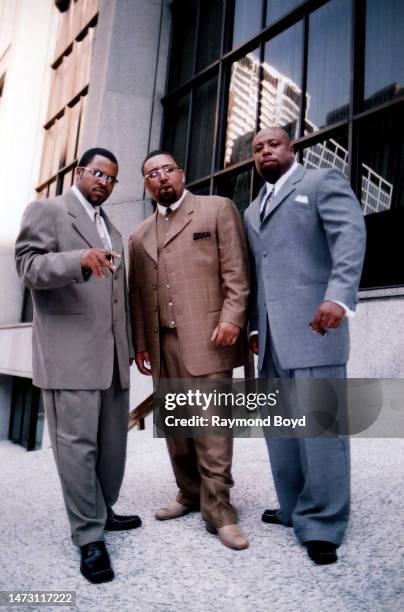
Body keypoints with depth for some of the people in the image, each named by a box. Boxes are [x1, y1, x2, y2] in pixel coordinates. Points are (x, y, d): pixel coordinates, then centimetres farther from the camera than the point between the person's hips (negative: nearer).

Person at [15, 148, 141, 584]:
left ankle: (104, 511, 29)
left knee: (112, 442, 13)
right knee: (77, 443, -4)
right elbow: (28, 265, -10)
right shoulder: (46, 211, 3)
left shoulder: (113, 231, 23)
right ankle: (89, 537, 7)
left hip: (112, 353, 7)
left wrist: (131, 345, 19)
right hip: (70, 352, -7)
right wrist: (79, 259, -28)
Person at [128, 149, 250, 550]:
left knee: (211, 427, -6)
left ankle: (217, 509, 5)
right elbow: (136, 295, 17)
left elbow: (236, 271, -2)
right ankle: (189, 495, 28)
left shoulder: (217, 209, 6)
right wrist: (140, 344, 11)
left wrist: (231, 318, -13)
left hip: (205, 340, -5)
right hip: (161, 346, 6)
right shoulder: (140, 236, 20)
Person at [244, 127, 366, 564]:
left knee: (319, 424, -5)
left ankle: (320, 525, 5)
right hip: (271, 335, 7)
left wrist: (339, 296, -24)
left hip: (312, 325, -7)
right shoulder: (252, 211, 26)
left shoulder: (323, 182, 6)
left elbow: (351, 237, -10)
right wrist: (254, 327, 16)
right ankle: (293, 509, 23)